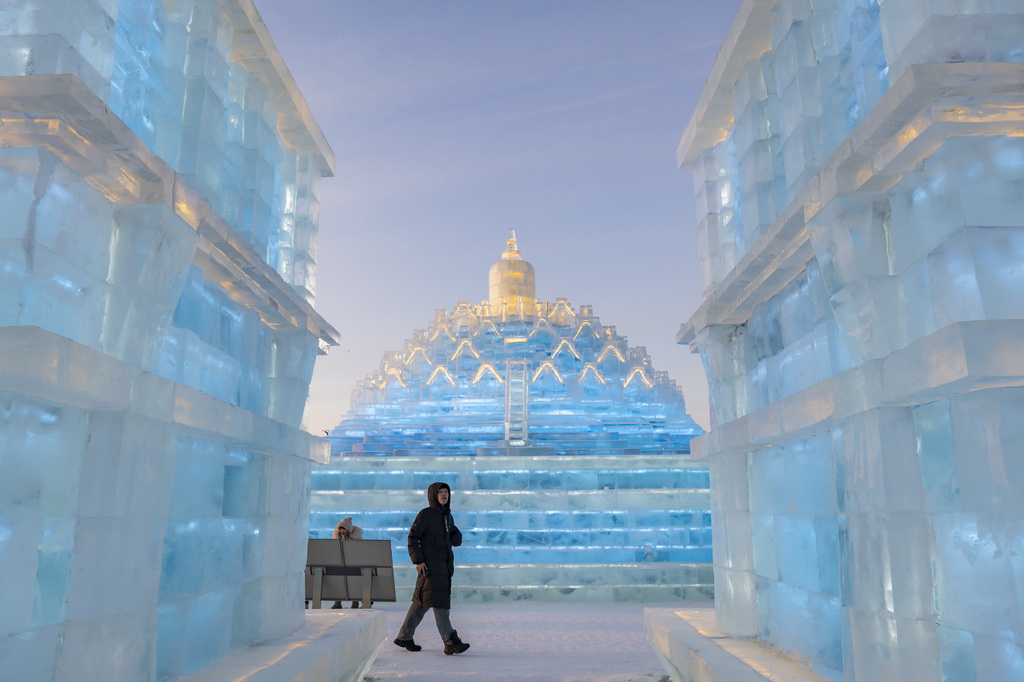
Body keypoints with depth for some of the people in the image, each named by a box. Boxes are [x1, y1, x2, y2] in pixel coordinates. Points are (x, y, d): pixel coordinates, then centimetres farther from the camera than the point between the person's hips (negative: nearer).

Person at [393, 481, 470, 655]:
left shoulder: (447, 516, 15)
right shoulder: (425, 514, -6)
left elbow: (457, 541, 16)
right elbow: (412, 537, -10)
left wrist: (454, 532, -5)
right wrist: (418, 561, -17)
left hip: (444, 565, 8)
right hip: (430, 565, -8)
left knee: (421, 602, 12)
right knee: (439, 601, -12)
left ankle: (404, 637, 22)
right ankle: (450, 643, -14)